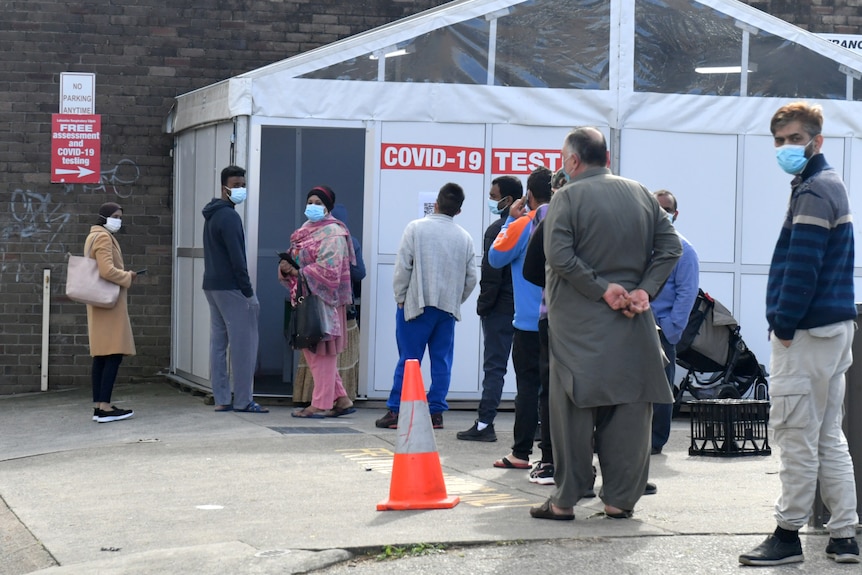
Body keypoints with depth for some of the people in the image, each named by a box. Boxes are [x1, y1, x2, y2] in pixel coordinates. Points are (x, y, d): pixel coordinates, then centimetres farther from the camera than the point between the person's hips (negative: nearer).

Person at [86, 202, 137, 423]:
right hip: (110, 302, -11)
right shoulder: (103, 237, -14)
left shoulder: (94, 236, 19)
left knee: (101, 355, 9)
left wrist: (123, 275, 10)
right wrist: (128, 277, -9)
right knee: (114, 354, -12)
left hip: (101, 303, 11)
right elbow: (107, 271, -24)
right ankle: (105, 407, -15)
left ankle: (98, 405, 9)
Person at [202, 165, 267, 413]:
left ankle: (222, 400, 9)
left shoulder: (212, 215, 17)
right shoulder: (229, 216, -13)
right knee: (244, 343, -6)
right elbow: (236, 258, -19)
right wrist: (248, 291, -17)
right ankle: (243, 401, -5)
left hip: (212, 286, 10)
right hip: (230, 288, -10)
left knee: (218, 342, 8)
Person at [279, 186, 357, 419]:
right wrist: (285, 267, -3)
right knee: (311, 350, 11)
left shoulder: (332, 233, -10)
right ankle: (341, 399, 18)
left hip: (323, 298, -9)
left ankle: (320, 404, 2)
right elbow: (295, 259, 19)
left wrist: (299, 272, -16)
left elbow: (328, 268, -20)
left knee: (322, 351, -3)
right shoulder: (306, 230, 17)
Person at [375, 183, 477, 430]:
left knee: (408, 359, -1)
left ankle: (395, 411, 0)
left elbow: (403, 266, -7)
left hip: (416, 304, -3)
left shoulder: (416, 228, -6)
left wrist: (400, 297, 4)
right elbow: (471, 277, 8)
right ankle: (435, 412, 6)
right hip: (448, 307, 3)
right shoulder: (465, 238, 4)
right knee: (442, 361, 6)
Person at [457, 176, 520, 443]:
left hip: (501, 309, -7)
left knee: (494, 366, -5)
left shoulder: (497, 230, -12)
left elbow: (491, 273, -15)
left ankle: (484, 424, -5)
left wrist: (483, 305, -6)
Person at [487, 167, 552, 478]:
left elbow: (496, 257, 1)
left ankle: (521, 453, 5)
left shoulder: (523, 225, -8)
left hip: (530, 323, -3)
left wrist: (510, 220, 5)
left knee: (528, 385, 2)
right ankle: (555, 457, 4)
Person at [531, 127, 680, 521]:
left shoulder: (567, 198, -6)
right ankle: (620, 499, 9)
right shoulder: (641, 194, 10)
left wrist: (602, 289, -13)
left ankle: (565, 500, 5)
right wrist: (644, 289, -1)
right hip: (632, 326, 4)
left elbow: (558, 255, -17)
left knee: (574, 408, 2)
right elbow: (670, 246, 6)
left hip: (578, 324, -4)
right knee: (629, 408, 7)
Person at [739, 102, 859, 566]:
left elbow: (802, 267, -20)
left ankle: (788, 535, 1)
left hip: (807, 334, -10)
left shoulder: (813, 191, -13)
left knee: (796, 435, -4)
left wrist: (785, 326, -17)